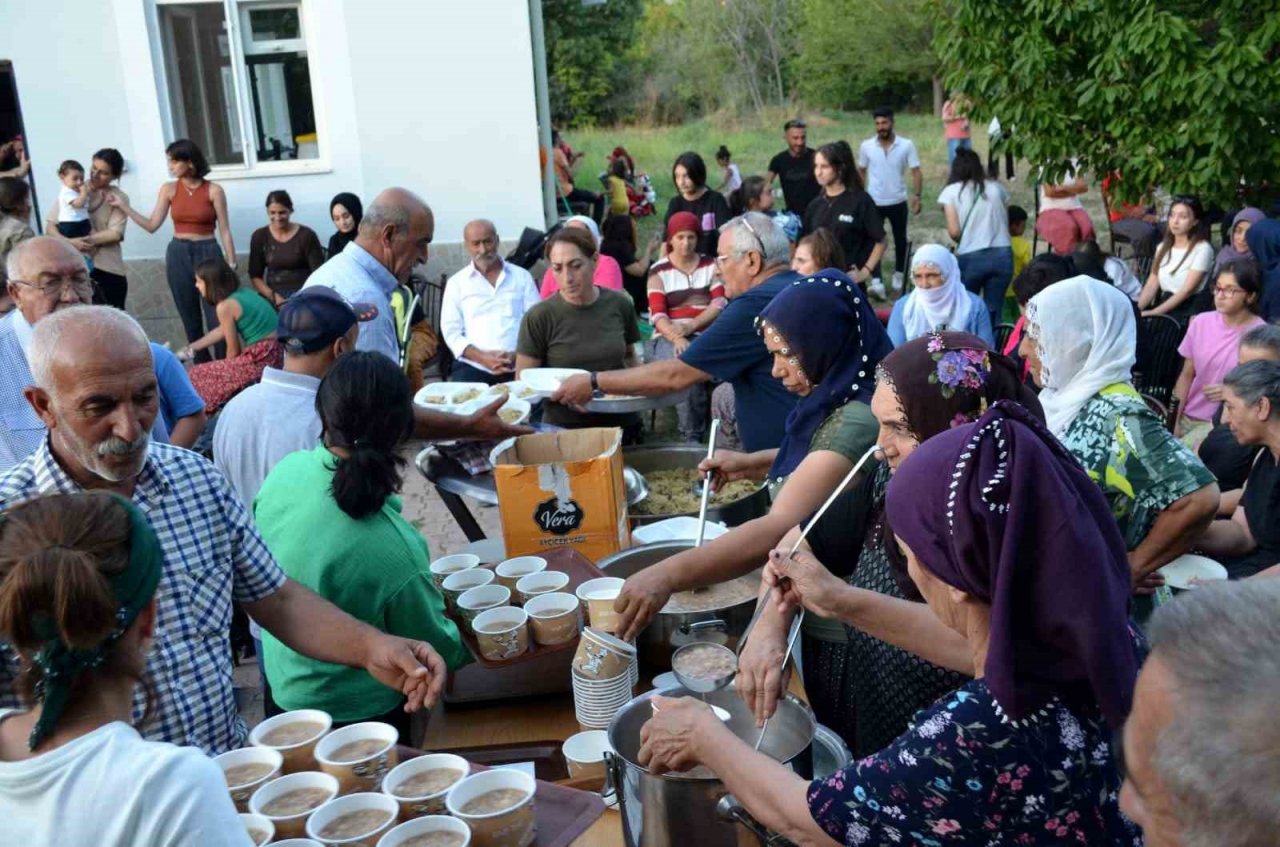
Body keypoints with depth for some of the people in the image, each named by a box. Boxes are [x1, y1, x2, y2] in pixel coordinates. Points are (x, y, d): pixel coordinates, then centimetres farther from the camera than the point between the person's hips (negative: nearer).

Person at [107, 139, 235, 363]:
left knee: (216, 317, -6)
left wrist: (231, 264, -7)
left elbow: (225, 230, -4)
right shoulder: (168, 189, 5)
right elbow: (152, 225, 4)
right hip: (178, 255, 4)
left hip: (207, 253, -4)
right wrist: (124, 206, -2)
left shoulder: (214, 190, -5)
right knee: (190, 318, 8)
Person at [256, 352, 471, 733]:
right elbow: (437, 648, -17)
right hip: (359, 711, -6)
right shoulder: (395, 551, -35)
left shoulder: (285, 472, -20)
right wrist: (474, 643, 4)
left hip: (283, 687, 6)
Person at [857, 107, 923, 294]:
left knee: (900, 241, 13)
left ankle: (899, 278, 29)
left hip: (898, 202, 0)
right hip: (874, 202, 0)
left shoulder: (907, 145, -9)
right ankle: (876, 282, -1)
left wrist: (917, 196, -20)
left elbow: (916, 172, -8)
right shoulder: (866, 146, -5)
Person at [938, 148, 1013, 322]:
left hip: (970, 258, -2)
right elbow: (1005, 223, 7)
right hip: (1002, 255, 2)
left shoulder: (951, 192, 4)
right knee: (993, 312, 8)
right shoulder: (996, 187, 13)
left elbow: (954, 232, -4)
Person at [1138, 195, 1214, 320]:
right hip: (1164, 304, 6)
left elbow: (1187, 290, -12)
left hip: (1188, 310, -5)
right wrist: (1136, 309, -8)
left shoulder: (1202, 248, -4)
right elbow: (1152, 285, 9)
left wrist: (1154, 313, -19)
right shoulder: (1163, 247, 17)